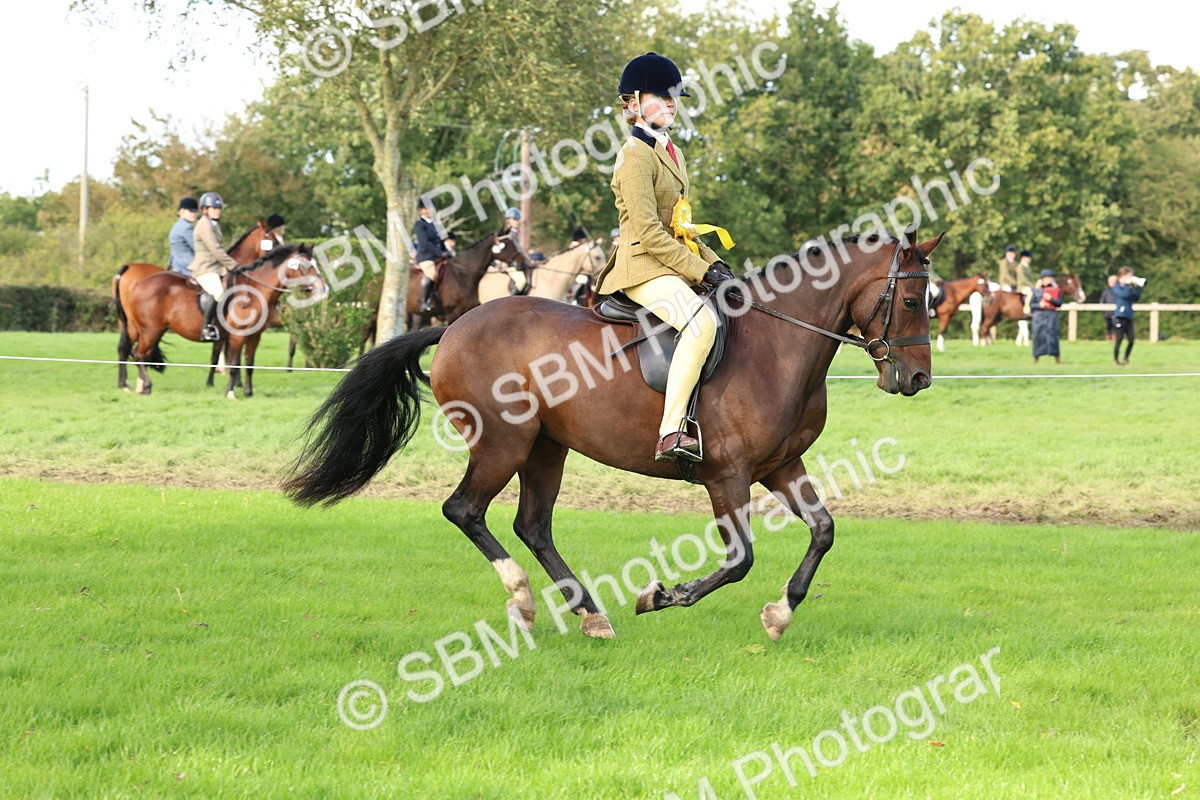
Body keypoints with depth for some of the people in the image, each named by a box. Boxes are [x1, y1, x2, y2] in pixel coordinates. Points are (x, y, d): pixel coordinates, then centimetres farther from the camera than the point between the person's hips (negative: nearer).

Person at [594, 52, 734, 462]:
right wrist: (702, 271, -18)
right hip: (644, 268, -10)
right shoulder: (635, 155, -11)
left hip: (676, 265, 10)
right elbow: (649, 233, -19)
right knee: (702, 321, -34)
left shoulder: (671, 152, 19)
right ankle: (671, 433, -40)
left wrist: (713, 261, 10)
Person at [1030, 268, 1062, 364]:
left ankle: (1056, 357, -1)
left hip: (1052, 314, 0)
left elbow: (1059, 303, 2)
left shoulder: (1056, 290, 6)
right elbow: (1031, 304, 5)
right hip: (1039, 315, 0)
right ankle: (1036, 357, 11)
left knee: (1052, 333, -5)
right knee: (1038, 335, 1)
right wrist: (1039, 305, -15)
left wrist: (1051, 299, -15)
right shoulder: (1036, 290, 6)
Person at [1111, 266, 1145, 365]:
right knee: (1118, 340, -4)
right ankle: (1115, 360, 12)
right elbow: (1123, 294, -22)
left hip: (1129, 317, 6)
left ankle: (1126, 359, 16)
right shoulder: (1116, 288, -3)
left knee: (1131, 340, -2)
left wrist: (1138, 287, 1)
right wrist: (1129, 284, -14)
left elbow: (1136, 298, 9)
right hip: (1119, 317, -6)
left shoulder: (1128, 287, 15)